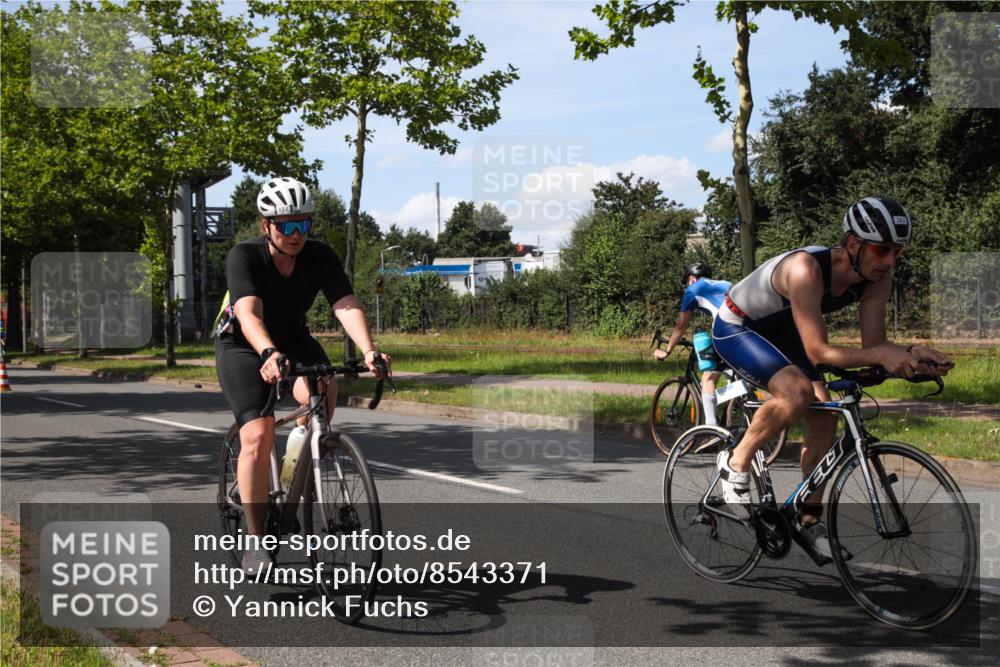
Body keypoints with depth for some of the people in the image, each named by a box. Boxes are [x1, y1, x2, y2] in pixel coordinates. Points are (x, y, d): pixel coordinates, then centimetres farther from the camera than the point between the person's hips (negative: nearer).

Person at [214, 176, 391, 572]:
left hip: (293, 339, 3)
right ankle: (255, 541, -7)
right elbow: (249, 314, -42)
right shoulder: (244, 256, -26)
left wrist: (369, 352, -48)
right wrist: (269, 354, -61)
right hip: (242, 346, -3)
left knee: (321, 392, -29)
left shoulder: (320, 256, -18)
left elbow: (346, 306, -30)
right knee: (258, 436, -20)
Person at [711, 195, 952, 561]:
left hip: (778, 330, 7)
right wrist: (882, 355, -49)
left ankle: (810, 520, 11)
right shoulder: (806, 270, -39)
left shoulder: (877, 277, -17)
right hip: (735, 328, -7)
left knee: (823, 415, -3)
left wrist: (909, 354, -33)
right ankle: (735, 463, -8)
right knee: (798, 391, -31)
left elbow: (872, 344, -14)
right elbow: (818, 352, -39)